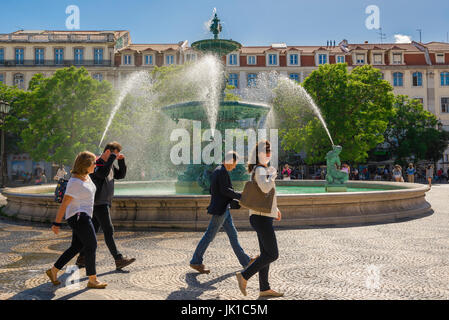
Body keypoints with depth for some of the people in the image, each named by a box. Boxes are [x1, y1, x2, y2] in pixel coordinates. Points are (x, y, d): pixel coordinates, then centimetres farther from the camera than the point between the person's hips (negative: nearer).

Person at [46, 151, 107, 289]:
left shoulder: (86, 176, 7)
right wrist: (56, 224, -12)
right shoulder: (75, 183, -19)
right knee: (91, 246, -6)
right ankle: (92, 280, 3)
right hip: (78, 216, -10)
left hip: (84, 216, 10)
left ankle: (53, 271, 28)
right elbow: (64, 204, -16)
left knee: (76, 247, 15)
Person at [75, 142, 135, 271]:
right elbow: (103, 173, -30)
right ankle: (119, 260, -9)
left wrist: (121, 161, 4)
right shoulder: (96, 164, -12)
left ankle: (81, 258, 22)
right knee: (108, 231, -10)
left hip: (105, 203, 9)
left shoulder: (109, 164, 15)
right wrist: (112, 158, -23)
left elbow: (121, 175, 18)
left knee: (93, 231, 13)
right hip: (98, 203, -9)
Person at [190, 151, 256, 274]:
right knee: (209, 235, 0)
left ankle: (245, 261, 21)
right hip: (220, 209, -10)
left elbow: (212, 191, 17)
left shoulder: (216, 171, 14)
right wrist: (240, 196, -14)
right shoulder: (223, 172, -16)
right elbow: (225, 190, -23)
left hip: (224, 209, 10)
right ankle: (196, 262, 11)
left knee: (233, 235, 13)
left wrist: (231, 201, 18)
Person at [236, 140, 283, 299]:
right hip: (262, 217, -10)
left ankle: (264, 288, 20)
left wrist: (275, 208, 28)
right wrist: (273, 174, -16)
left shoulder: (263, 169, 17)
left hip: (263, 216, 10)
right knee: (272, 254, -5)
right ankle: (244, 276, 2)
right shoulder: (260, 170, -14)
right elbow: (265, 188, -34)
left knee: (266, 254, 13)